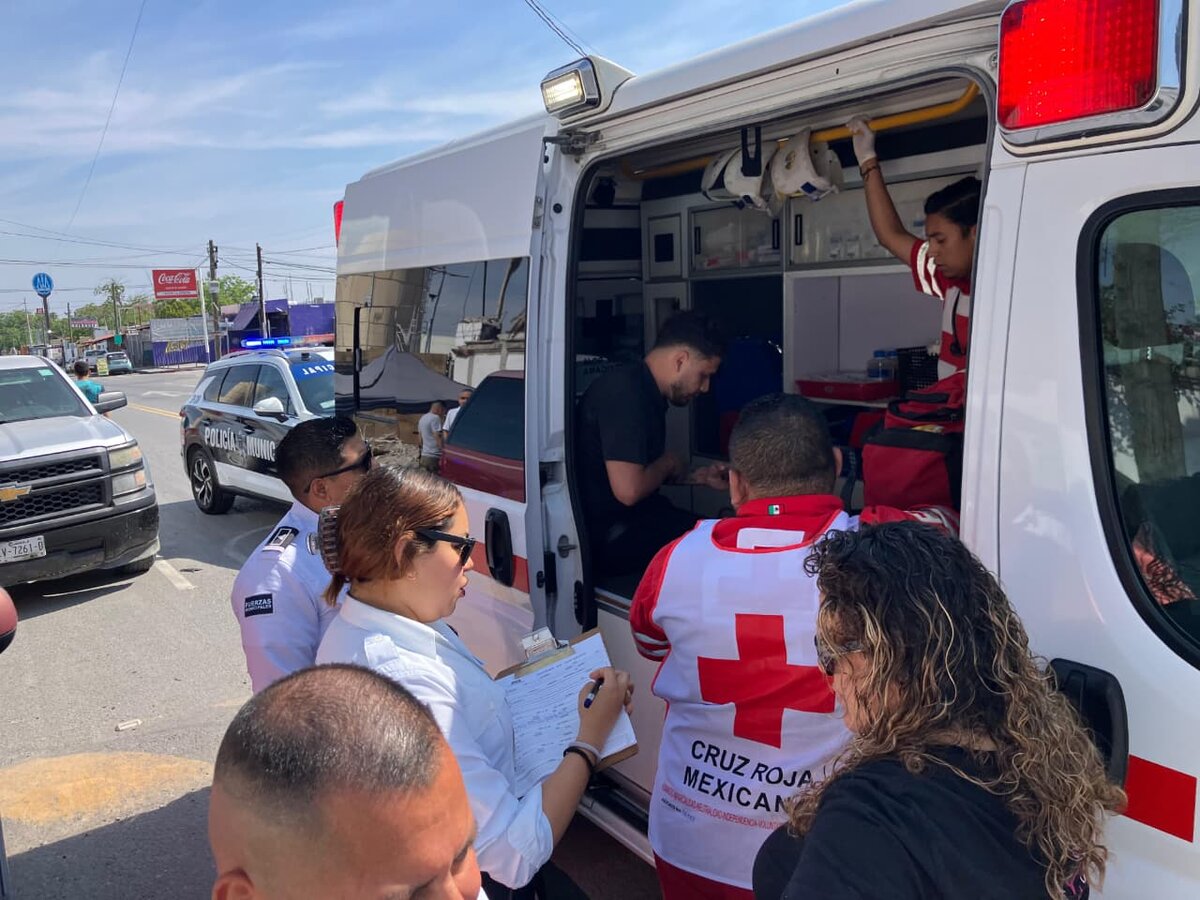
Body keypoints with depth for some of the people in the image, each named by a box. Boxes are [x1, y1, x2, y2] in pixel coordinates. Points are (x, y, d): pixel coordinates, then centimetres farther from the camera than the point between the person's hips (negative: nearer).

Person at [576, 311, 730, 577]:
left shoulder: (647, 393, 11)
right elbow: (628, 490, -28)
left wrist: (698, 477, 8)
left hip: (638, 518, 10)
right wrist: (668, 463, -9)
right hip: (610, 537, -10)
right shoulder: (624, 391, -21)